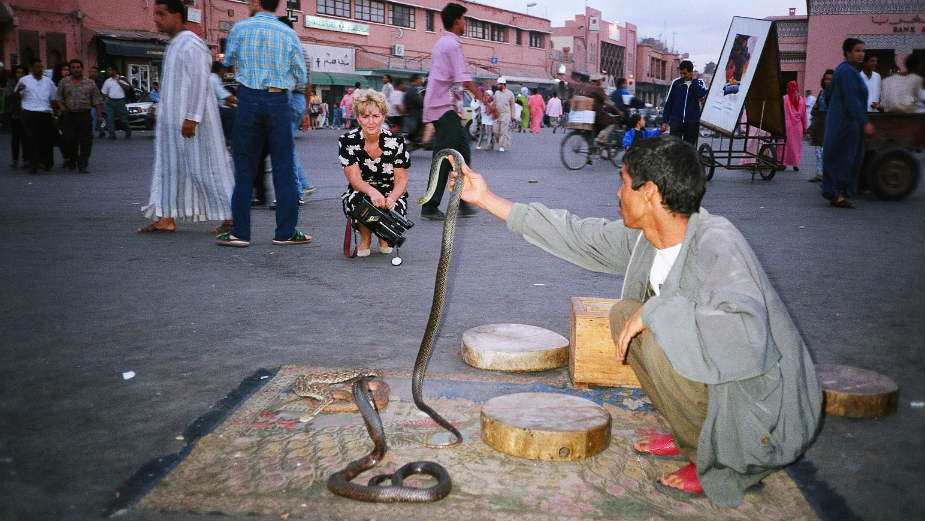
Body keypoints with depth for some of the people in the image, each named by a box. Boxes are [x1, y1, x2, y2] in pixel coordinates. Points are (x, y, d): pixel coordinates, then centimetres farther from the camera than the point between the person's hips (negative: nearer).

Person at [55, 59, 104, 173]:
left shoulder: (90, 83, 7)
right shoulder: (64, 82, 9)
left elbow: (97, 100, 7)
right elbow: (59, 97, 11)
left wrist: (99, 115, 2)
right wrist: (61, 106, -8)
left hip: (85, 115, 0)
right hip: (69, 115, 0)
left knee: (86, 141, -5)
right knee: (69, 140, -2)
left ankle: (82, 166, 0)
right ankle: (71, 160, 22)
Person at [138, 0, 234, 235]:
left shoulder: (191, 45, -13)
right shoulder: (174, 45, 17)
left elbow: (199, 83, -20)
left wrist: (191, 118, -25)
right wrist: (162, 113, 21)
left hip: (191, 119, -10)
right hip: (173, 120, 10)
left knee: (203, 167, -6)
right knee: (169, 166, 8)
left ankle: (230, 217, 0)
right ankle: (167, 218, 11)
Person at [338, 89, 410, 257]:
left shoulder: (396, 141, -9)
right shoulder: (347, 141, -10)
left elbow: (401, 179, -10)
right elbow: (355, 179, -19)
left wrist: (391, 199, -33)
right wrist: (372, 191, -43)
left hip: (392, 195, 0)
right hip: (360, 193, 0)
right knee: (359, 199, -36)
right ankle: (365, 238, -1)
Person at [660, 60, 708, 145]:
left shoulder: (699, 82, 5)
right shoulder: (676, 82, 4)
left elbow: (701, 94, -18)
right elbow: (668, 103, 7)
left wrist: (694, 79, -6)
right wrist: (664, 121, 2)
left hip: (692, 122, 1)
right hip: (676, 121, -1)